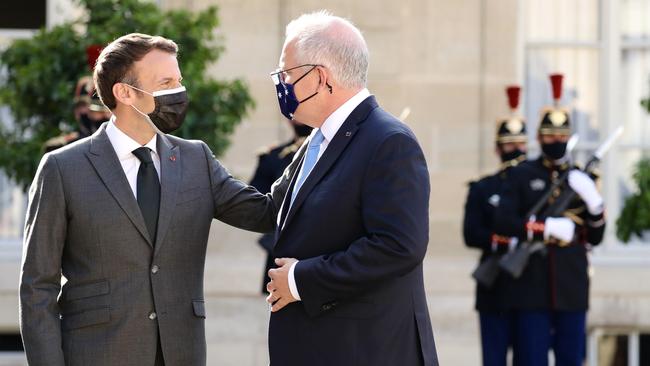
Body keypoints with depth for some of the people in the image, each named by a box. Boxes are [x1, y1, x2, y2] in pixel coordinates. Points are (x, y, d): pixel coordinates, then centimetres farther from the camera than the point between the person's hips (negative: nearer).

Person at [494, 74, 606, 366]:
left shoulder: (581, 180, 11)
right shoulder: (522, 176, 5)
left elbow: (595, 238, 9)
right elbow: (503, 222, -7)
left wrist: (593, 201, -9)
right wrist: (548, 228, -16)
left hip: (572, 288, 2)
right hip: (533, 287, -2)